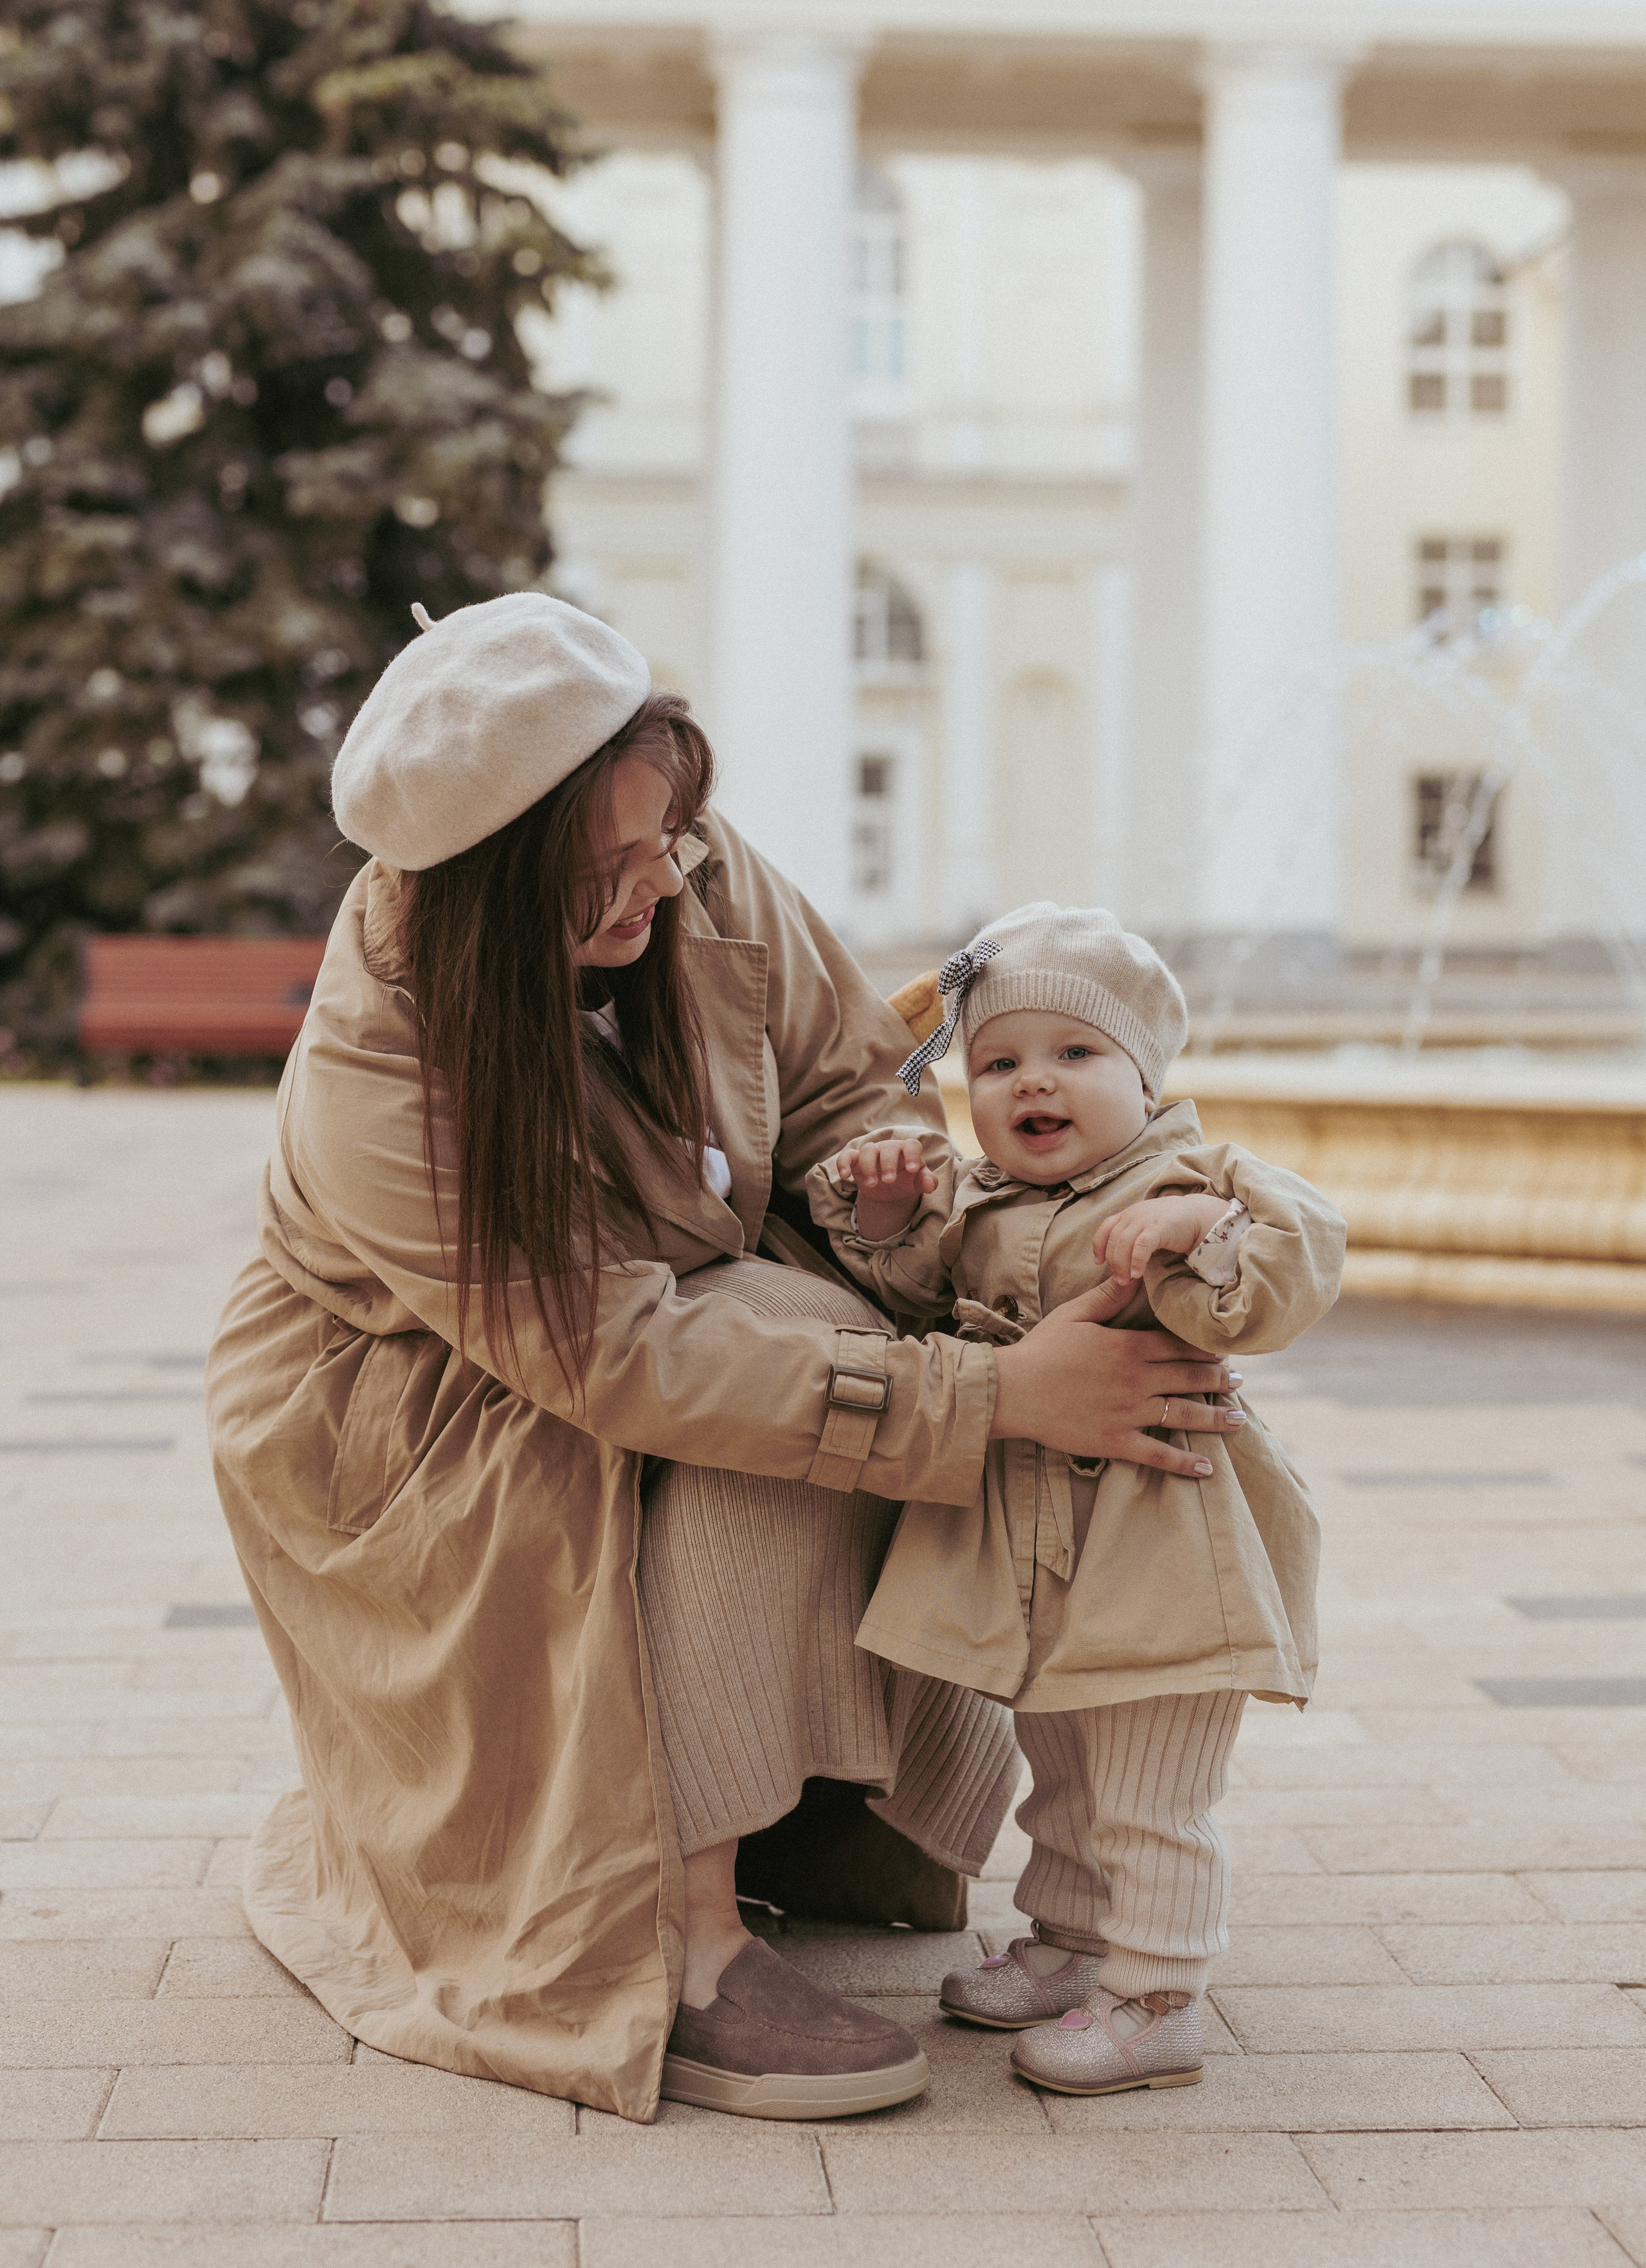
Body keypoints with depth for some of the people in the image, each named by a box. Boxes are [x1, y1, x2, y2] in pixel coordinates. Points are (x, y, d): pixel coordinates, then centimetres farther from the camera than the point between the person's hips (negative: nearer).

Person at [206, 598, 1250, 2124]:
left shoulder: (701, 885, -16)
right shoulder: (376, 1093, -33)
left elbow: (853, 1072, 0)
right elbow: (625, 1359, -38)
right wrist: (994, 1395, -43)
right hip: (398, 1424, -7)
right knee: (800, 1346, -30)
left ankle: (839, 1806, -5)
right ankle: (679, 1949, -33)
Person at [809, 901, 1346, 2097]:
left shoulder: (1195, 1183, -11)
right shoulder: (973, 1204, 6)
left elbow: (1297, 1272, -22)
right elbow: (912, 1296, 13)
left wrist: (1196, 1229, -37)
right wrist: (887, 1216, -4)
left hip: (1160, 1556, -7)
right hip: (1023, 1561, 7)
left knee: (1152, 1806, 1)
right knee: (1063, 1780, 23)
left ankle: (1155, 2003, 12)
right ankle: (1066, 1948, 40)